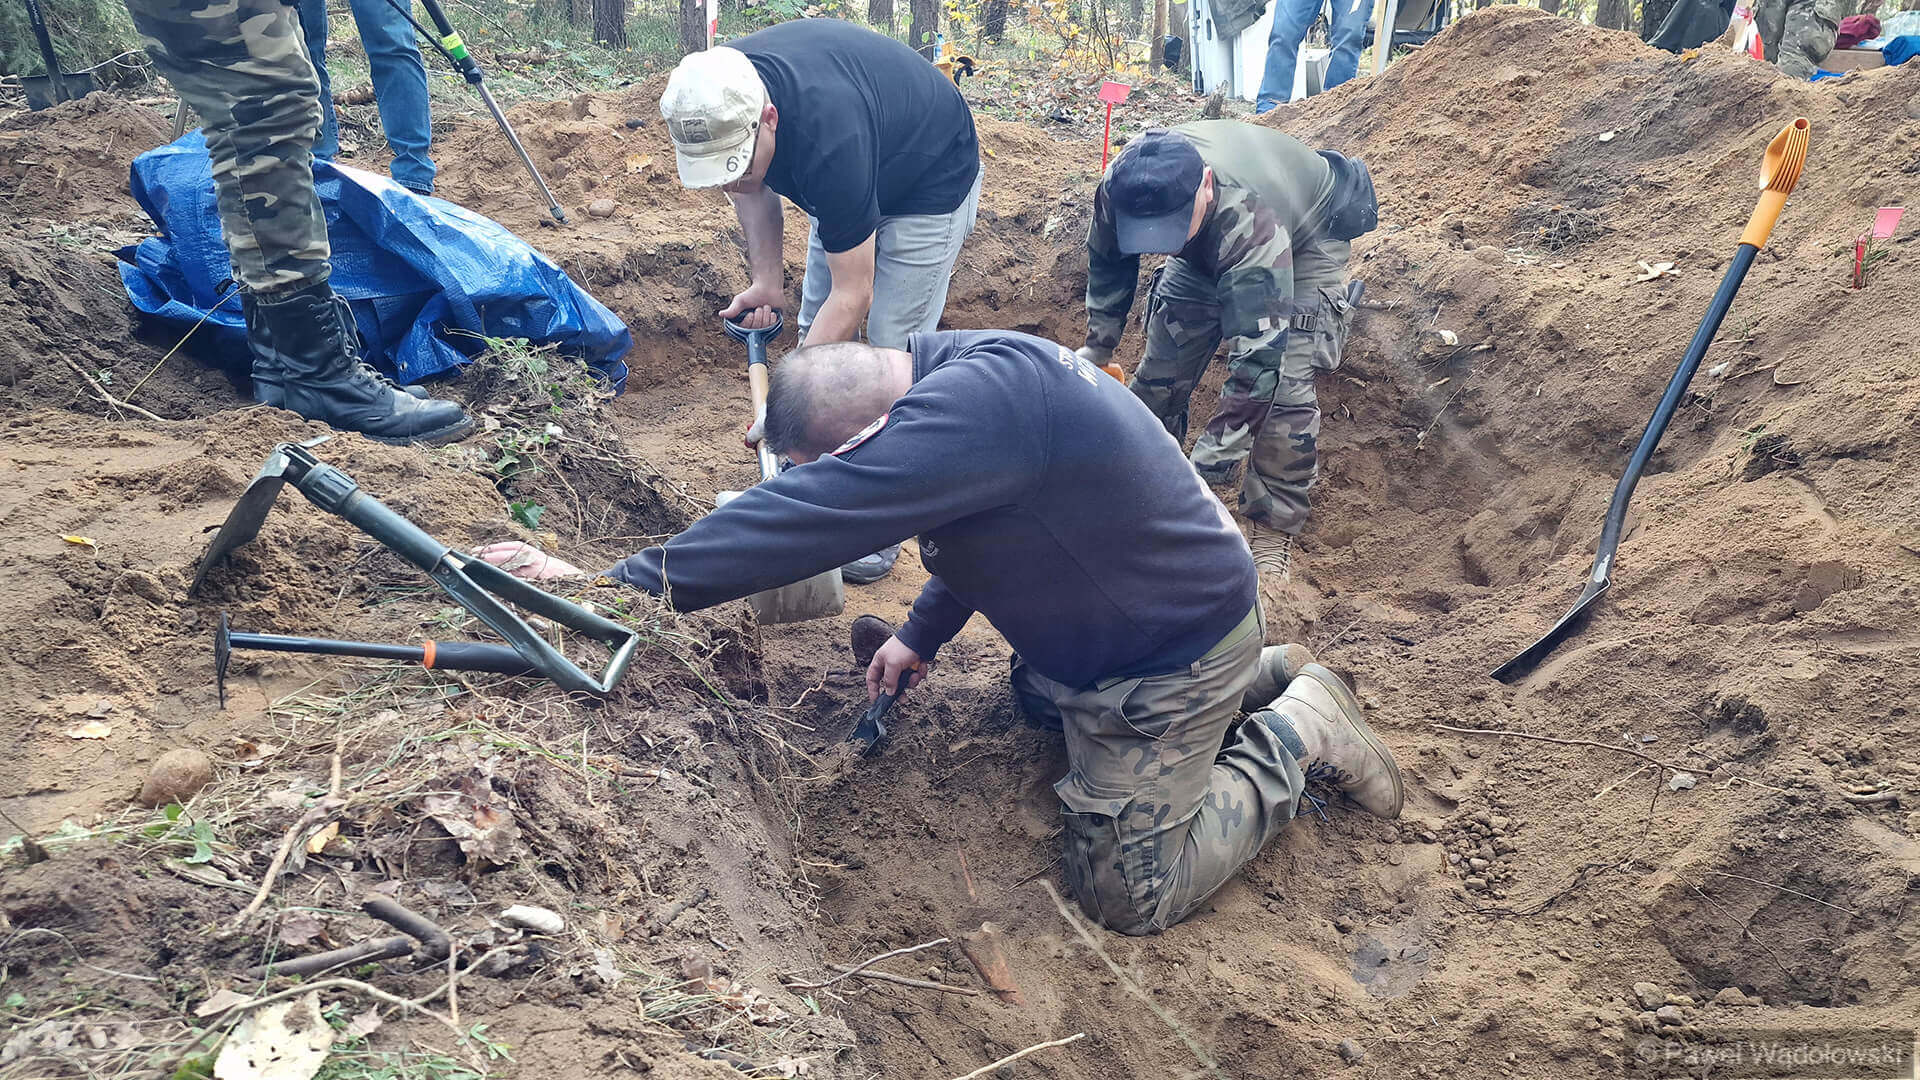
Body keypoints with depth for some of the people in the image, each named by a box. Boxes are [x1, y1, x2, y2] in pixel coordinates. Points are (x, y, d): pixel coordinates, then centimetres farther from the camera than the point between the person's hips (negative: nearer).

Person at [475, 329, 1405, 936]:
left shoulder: (973, 407, -37)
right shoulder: (957, 373, -4)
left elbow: (807, 518, -40)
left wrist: (613, 582, -36)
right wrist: (923, 632, 12)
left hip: (1174, 657, -10)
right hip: (1087, 626, 10)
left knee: (1126, 894, -1)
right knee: (1037, 704, 35)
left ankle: (1300, 732, 12)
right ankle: (1261, 678, 31)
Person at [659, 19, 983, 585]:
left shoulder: (827, 137, -43)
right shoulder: (721, 100, -23)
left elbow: (852, 296, -36)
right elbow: (756, 187, 0)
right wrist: (767, 281, -12)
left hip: (932, 181, -7)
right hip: (848, 183, 8)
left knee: (893, 353, -11)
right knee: (817, 332, 7)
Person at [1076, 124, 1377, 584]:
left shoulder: (1248, 220, -48)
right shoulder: (1119, 188, -31)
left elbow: (1256, 357, -50)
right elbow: (1108, 261, -5)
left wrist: (1208, 468, -51)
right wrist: (1097, 344, -4)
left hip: (1307, 235, -5)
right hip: (1208, 248, 5)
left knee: (1284, 384, -20)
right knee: (1162, 370, -2)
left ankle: (1274, 531, -8)